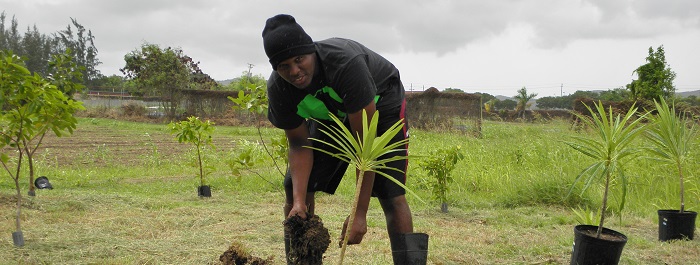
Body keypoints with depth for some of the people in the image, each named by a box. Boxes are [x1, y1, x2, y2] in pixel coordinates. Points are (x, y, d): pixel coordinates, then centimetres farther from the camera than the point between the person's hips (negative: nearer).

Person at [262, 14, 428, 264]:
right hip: (329, 113, 5)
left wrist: (360, 213, -38)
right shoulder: (278, 89, -25)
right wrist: (298, 201, -28)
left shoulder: (345, 63, -41)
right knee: (295, 188, -4)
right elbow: (299, 144, -13)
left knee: (391, 195, -19)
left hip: (380, 103, -4)